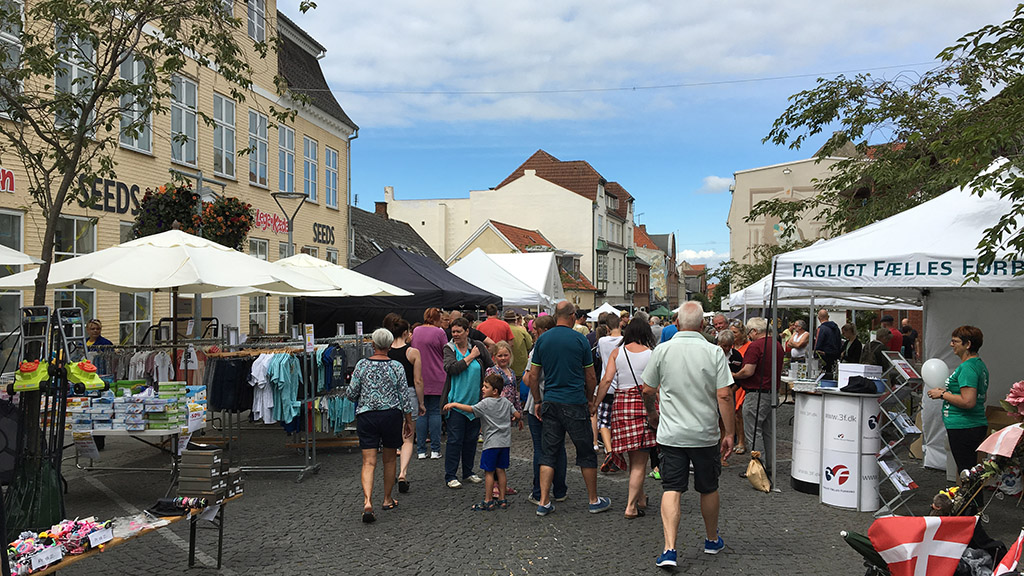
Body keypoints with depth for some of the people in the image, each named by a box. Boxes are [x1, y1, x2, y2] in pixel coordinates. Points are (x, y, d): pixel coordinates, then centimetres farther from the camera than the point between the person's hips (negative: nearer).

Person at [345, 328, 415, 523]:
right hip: (392, 416, 0)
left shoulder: (362, 365, -3)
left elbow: (351, 394, -1)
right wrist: (409, 421, 9)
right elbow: (404, 397, -1)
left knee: (369, 462, -2)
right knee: (389, 459, 16)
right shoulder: (397, 367, -3)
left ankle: (367, 501, -20)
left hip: (366, 416, 0)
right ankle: (387, 500, 27)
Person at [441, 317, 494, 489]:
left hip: (475, 401, 3)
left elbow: (491, 367, 11)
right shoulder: (449, 348, -2)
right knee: (455, 439, -2)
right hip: (456, 401, -3)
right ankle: (450, 476, 6)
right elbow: (451, 368, -19)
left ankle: (468, 472, 25)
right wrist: (471, 356, -13)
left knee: (471, 438, 12)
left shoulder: (478, 346, 3)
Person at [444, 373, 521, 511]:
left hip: (492, 443, -6)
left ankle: (488, 501, 3)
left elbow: (470, 409, -17)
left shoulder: (486, 403, -9)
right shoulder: (506, 401, 8)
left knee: (489, 471, 0)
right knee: (500, 470, 12)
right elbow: (517, 415, 11)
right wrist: (511, 420, 32)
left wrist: (454, 404, -12)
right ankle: (502, 499, 15)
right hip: (505, 442, 6)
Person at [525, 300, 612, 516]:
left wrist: (537, 401, 15)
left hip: (550, 403, 3)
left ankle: (544, 502, 7)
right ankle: (594, 500, 19)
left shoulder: (542, 340, 3)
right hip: (575, 404, -3)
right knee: (586, 453, 9)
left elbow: (532, 376, 5)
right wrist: (590, 400, 15)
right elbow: (590, 377, 1)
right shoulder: (579, 340, -5)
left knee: (549, 453, 8)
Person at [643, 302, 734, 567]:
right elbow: (724, 396, -12)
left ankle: (669, 549, -10)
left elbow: (647, 391, 2)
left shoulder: (662, 350, -6)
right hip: (706, 434, 0)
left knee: (672, 489, 1)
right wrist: (729, 433, -4)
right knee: (708, 489, 17)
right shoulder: (714, 352, -9)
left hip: (671, 433, 0)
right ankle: (712, 540, 35)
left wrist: (654, 415, 21)